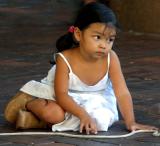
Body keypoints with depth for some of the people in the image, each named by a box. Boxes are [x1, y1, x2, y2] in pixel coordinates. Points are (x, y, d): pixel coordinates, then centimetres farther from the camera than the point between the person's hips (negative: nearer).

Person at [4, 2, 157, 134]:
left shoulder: (110, 58, -22)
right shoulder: (64, 59, -27)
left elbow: (122, 92, -20)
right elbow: (61, 95, -28)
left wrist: (131, 123, -26)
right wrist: (83, 115, -41)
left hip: (94, 99, 4)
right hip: (66, 98, -4)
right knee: (54, 113, -34)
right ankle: (29, 103, 2)